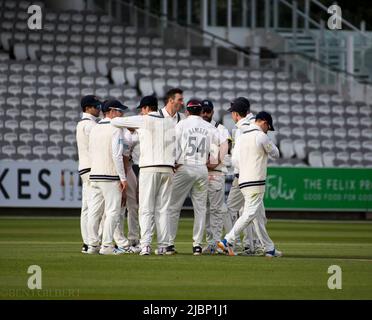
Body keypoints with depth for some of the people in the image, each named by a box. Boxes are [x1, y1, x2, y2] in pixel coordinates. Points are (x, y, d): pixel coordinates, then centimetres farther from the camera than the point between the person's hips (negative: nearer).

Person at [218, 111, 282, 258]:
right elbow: (275, 154, 4)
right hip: (255, 182, -9)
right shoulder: (261, 136, -8)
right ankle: (227, 241, -20)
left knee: (260, 216, 12)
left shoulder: (242, 137, 14)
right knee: (249, 214, -11)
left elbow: (235, 159, 12)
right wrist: (269, 142, 18)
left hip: (243, 181, 9)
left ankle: (269, 248, 16)